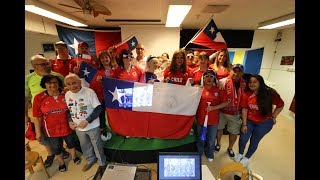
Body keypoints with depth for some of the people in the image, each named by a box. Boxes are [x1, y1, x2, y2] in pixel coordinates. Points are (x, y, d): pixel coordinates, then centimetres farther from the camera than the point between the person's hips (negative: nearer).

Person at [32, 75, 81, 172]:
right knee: (56, 147, 20)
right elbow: (37, 117, -7)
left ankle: (74, 156, 49)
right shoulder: (39, 98, -13)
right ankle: (61, 162, 47)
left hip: (67, 126, 0)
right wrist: (38, 132, -4)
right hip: (51, 129, 0)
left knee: (71, 142, 21)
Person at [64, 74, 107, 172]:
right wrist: (70, 121, -3)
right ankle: (90, 160, 52)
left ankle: (102, 161, 42)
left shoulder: (89, 92, -21)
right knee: (84, 146, 25)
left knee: (97, 145, 14)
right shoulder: (67, 95, -2)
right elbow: (69, 110, 12)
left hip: (92, 126, -5)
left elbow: (98, 108, -20)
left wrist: (87, 121, -23)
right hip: (78, 127, 5)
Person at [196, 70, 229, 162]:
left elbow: (225, 103, -3)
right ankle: (198, 153, 46)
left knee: (211, 140, 19)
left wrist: (214, 107, -14)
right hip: (200, 118, 0)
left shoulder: (218, 90, -4)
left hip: (213, 119, 1)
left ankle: (209, 154, 47)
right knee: (200, 138, 19)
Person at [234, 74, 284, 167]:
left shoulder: (270, 93, -17)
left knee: (254, 141, 12)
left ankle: (247, 158, 38)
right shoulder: (247, 94, -14)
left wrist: (273, 117, -7)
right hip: (249, 121, 1)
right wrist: (244, 124, -8)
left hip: (264, 123, -1)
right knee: (243, 139, 4)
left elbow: (280, 105, -2)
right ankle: (240, 154, 35)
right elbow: (244, 109, -10)